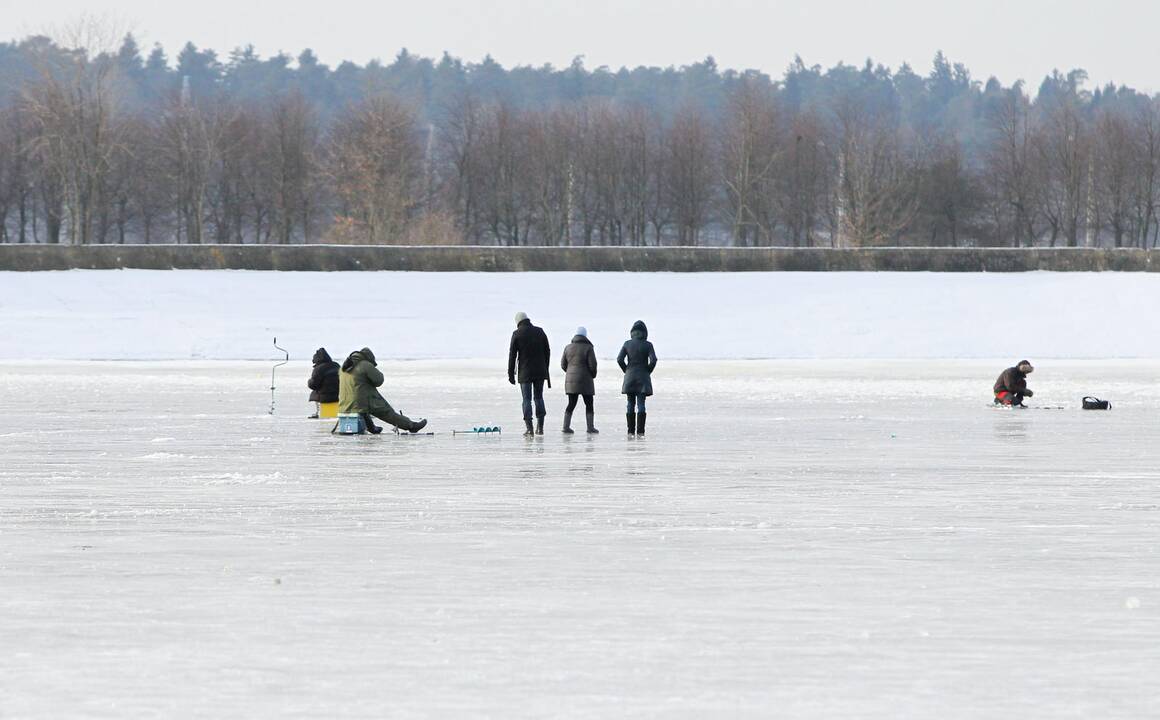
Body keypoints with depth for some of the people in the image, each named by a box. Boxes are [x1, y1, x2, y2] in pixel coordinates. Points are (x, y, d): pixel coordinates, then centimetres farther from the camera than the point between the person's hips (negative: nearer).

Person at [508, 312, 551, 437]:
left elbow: (512, 355, -6)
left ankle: (529, 430, -6)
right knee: (539, 397, 14)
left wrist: (511, 374, -1)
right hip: (540, 371, 3)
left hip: (525, 373, -3)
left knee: (527, 399, 0)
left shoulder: (517, 334, -6)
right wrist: (545, 369, 18)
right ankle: (540, 427, 13)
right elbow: (547, 352, 9)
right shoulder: (540, 332, 5)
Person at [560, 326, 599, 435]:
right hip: (585, 381, -4)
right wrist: (593, 375, 7)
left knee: (571, 404, 8)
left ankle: (566, 426, 1)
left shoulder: (568, 347, 5)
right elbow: (592, 364, -11)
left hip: (571, 381, 4)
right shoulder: (588, 348, -9)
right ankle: (590, 427, 4)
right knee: (589, 404, 5)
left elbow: (563, 365, 7)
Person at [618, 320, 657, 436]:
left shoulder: (627, 344, -1)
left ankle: (631, 430, 6)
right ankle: (640, 431, -7)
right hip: (643, 378, -1)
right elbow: (653, 360, -14)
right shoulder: (647, 345, -5)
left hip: (630, 378, 1)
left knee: (631, 404, 8)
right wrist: (648, 371, 3)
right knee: (641, 404, -1)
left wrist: (626, 371, 7)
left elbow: (620, 359, -6)